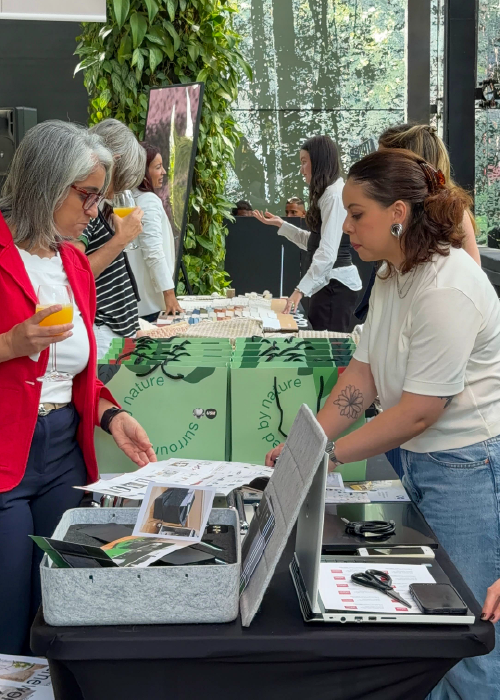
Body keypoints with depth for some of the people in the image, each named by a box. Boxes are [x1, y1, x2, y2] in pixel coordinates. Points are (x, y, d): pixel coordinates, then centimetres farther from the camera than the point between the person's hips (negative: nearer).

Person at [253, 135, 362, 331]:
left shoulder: (335, 195, -15)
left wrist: (301, 289, -28)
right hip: (327, 282, 10)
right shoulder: (326, 194, 17)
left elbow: (328, 252, -23)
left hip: (335, 283, -10)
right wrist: (281, 224, 18)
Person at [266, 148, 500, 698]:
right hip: (421, 460, 9)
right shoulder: (391, 278, 6)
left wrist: (328, 455, -15)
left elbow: (418, 411, -22)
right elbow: (364, 373, 6)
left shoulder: (446, 290, -23)